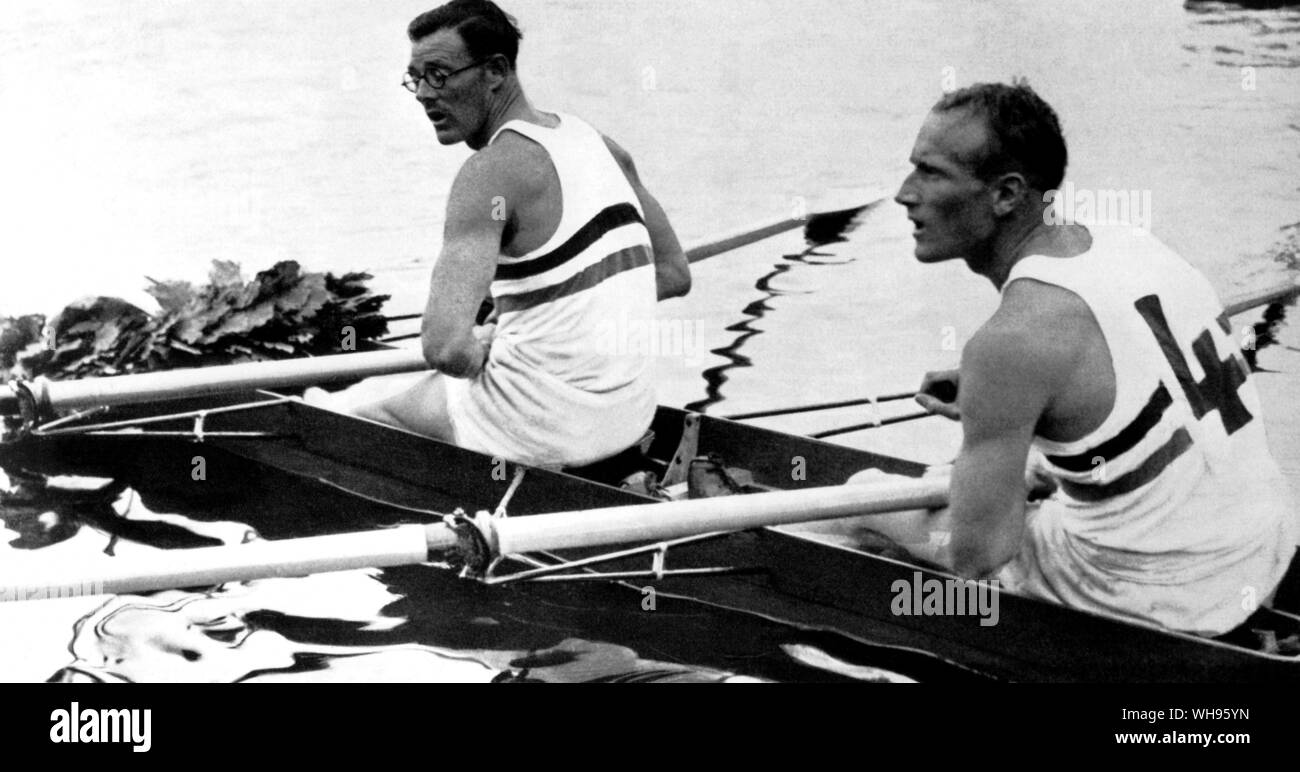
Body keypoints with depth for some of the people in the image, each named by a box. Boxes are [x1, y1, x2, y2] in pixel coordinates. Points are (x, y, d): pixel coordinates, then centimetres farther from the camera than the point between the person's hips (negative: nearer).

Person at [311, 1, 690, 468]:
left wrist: (481, 349, -7)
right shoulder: (599, 145, 6)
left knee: (354, 407, 13)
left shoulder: (491, 172, -19)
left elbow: (445, 346, -30)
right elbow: (674, 275, 14)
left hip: (549, 431, -8)